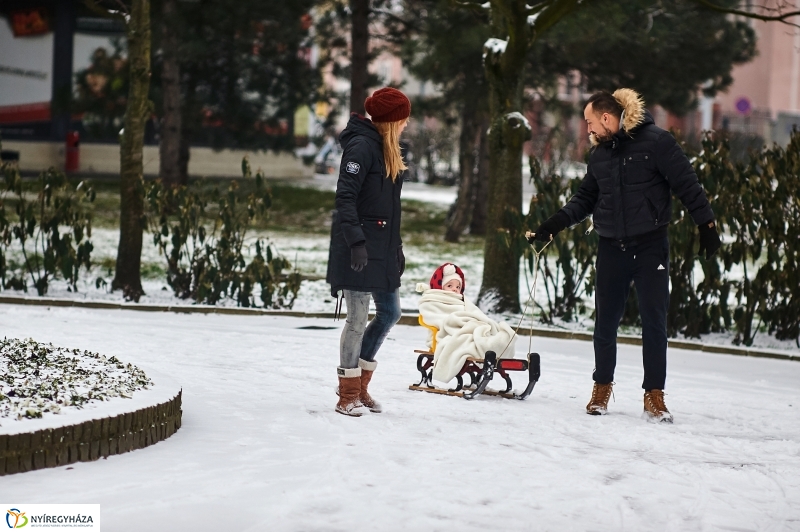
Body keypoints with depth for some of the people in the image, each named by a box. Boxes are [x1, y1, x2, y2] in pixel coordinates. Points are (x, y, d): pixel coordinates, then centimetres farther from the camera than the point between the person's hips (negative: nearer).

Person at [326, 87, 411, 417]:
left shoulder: (386, 150, 16)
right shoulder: (362, 146, -14)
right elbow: (345, 197, -20)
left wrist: (397, 247, 19)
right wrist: (356, 241, -26)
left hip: (382, 249, 10)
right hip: (359, 249, -10)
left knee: (389, 312, 11)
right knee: (358, 318, -5)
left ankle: (360, 382, 22)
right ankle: (348, 396, 3)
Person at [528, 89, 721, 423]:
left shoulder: (656, 142, -9)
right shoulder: (600, 154, 10)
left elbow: (687, 185, -9)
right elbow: (586, 198, 17)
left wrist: (706, 224, -13)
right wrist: (557, 222, 4)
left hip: (650, 245, -5)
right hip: (611, 248, 5)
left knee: (654, 321, -4)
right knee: (605, 322, 8)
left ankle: (654, 395, 3)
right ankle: (602, 387, 24)